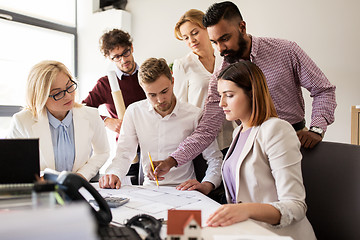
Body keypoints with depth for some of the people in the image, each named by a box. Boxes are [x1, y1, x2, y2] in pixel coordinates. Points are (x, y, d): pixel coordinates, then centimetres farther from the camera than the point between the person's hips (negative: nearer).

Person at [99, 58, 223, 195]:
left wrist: (207, 185, -18)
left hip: (182, 191, -1)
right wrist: (113, 174, -16)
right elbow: (124, 154, 6)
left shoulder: (195, 115, -3)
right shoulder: (134, 112, 4)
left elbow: (215, 158, 1)